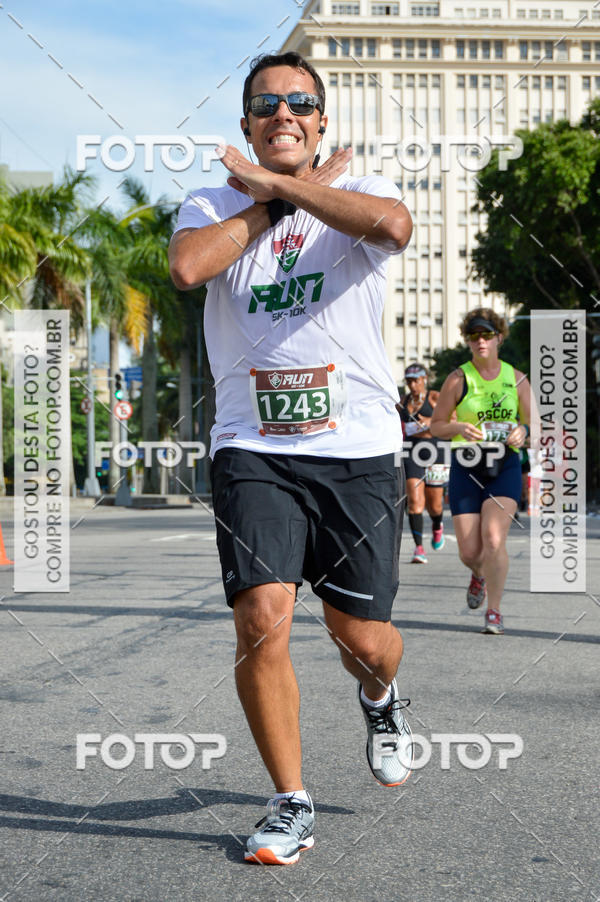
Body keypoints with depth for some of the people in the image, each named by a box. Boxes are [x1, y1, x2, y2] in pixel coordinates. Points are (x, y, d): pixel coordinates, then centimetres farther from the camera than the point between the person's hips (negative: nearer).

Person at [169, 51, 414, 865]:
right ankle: (292, 805, 4)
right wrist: (273, 200, -5)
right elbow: (187, 267, -14)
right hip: (253, 452, 1)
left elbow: (394, 226, -21)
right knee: (262, 620, -14)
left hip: (358, 448, 0)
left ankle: (380, 698, 40)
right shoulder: (212, 205, 10)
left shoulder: (360, 193, 5)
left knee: (362, 639, 2)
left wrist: (280, 183, -12)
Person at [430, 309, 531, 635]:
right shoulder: (458, 379, 0)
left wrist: (522, 431, -12)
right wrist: (460, 428, -16)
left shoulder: (517, 379, 5)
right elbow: (436, 425, 4)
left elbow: (532, 424, 12)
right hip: (466, 469, 0)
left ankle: (494, 612, -6)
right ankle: (479, 575, 38)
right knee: (469, 552, 0)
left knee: (494, 539, -19)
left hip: (505, 466, 0)